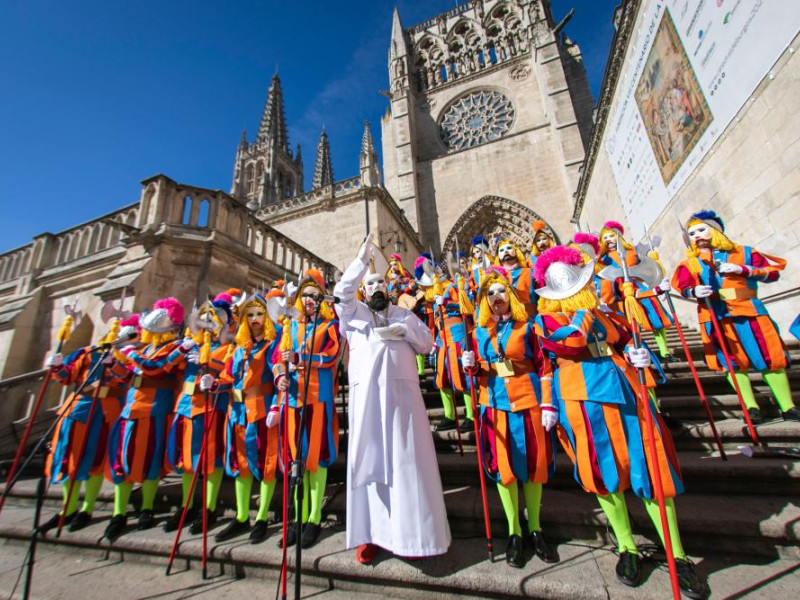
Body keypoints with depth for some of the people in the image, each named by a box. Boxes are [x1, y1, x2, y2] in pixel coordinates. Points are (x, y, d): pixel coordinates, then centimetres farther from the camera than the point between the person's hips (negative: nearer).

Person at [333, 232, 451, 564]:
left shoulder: (404, 314, 19)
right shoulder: (354, 311, 14)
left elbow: (427, 342, 13)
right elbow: (342, 291, -5)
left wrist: (403, 331, -5)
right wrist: (362, 259, -11)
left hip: (401, 389, 1)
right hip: (366, 391, -1)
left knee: (407, 458, 0)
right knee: (369, 457, 1)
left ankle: (411, 531, 12)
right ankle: (369, 532, 12)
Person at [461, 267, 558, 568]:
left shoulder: (526, 327, 0)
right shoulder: (480, 331, 7)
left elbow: (541, 365, -1)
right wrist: (471, 365, -11)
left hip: (527, 399, -1)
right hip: (496, 402, 1)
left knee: (533, 462, 9)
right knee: (503, 463, 7)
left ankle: (535, 529, 30)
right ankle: (514, 533, 24)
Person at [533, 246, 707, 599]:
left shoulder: (604, 311, 14)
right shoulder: (547, 319, 1)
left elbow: (625, 341, 19)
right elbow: (549, 361, -6)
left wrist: (637, 354, 4)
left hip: (624, 390, 4)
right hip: (584, 399, -3)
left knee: (650, 466, 5)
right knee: (605, 472, 6)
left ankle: (678, 557, 22)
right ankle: (627, 548, 28)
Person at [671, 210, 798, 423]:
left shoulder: (744, 253, 7)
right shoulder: (690, 264, 6)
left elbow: (773, 271, 5)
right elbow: (683, 287, -1)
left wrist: (743, 270, -11)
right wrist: (695, 291, -23)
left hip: (749, 311, 0)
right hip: (716, 318, 0)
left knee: (770, 357, 3)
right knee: (733, 362, 4)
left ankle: (788, 407, 17)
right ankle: (751, 407, 14)